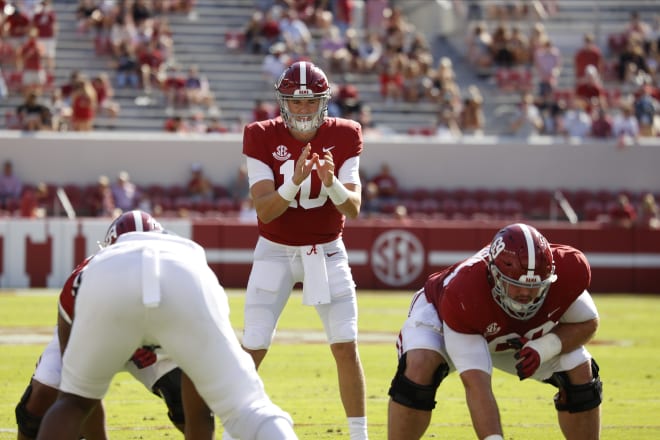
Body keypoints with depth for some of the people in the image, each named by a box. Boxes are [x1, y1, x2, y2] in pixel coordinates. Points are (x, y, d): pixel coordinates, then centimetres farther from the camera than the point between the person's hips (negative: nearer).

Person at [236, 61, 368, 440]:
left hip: (328, 251, 1)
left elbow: (353, 209, -14)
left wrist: (331, 182, -34)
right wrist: (295, 182, -37)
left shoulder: (343, 137, -8)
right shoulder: (263, 137, -12)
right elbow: (264, 210, -19)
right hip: (276, 252, -1)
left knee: (347, 347, -5)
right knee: (253, 349, -5)